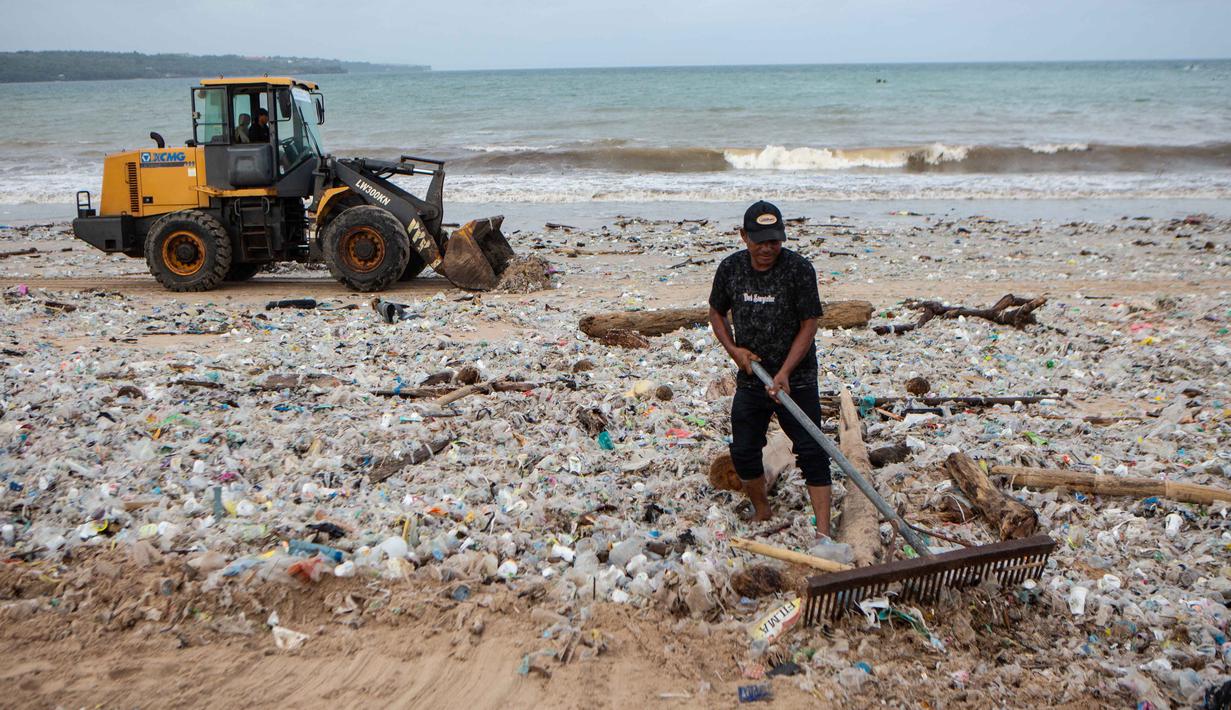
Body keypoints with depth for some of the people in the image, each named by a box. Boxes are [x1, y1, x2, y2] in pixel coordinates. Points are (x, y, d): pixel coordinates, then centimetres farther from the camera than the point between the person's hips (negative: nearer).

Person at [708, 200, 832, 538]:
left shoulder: (799, 269, -14)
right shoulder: (730, 268, -2)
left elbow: (809, 325, -13)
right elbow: (716, 312, 13)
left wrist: (784, 373, -21)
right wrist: (733, 349, -5)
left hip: (796, 380, -4)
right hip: (749, 380, 4)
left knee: (811, 452, -7)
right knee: (743, 452, 11)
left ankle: (823, 532, -4)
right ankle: (762, 514, 33)